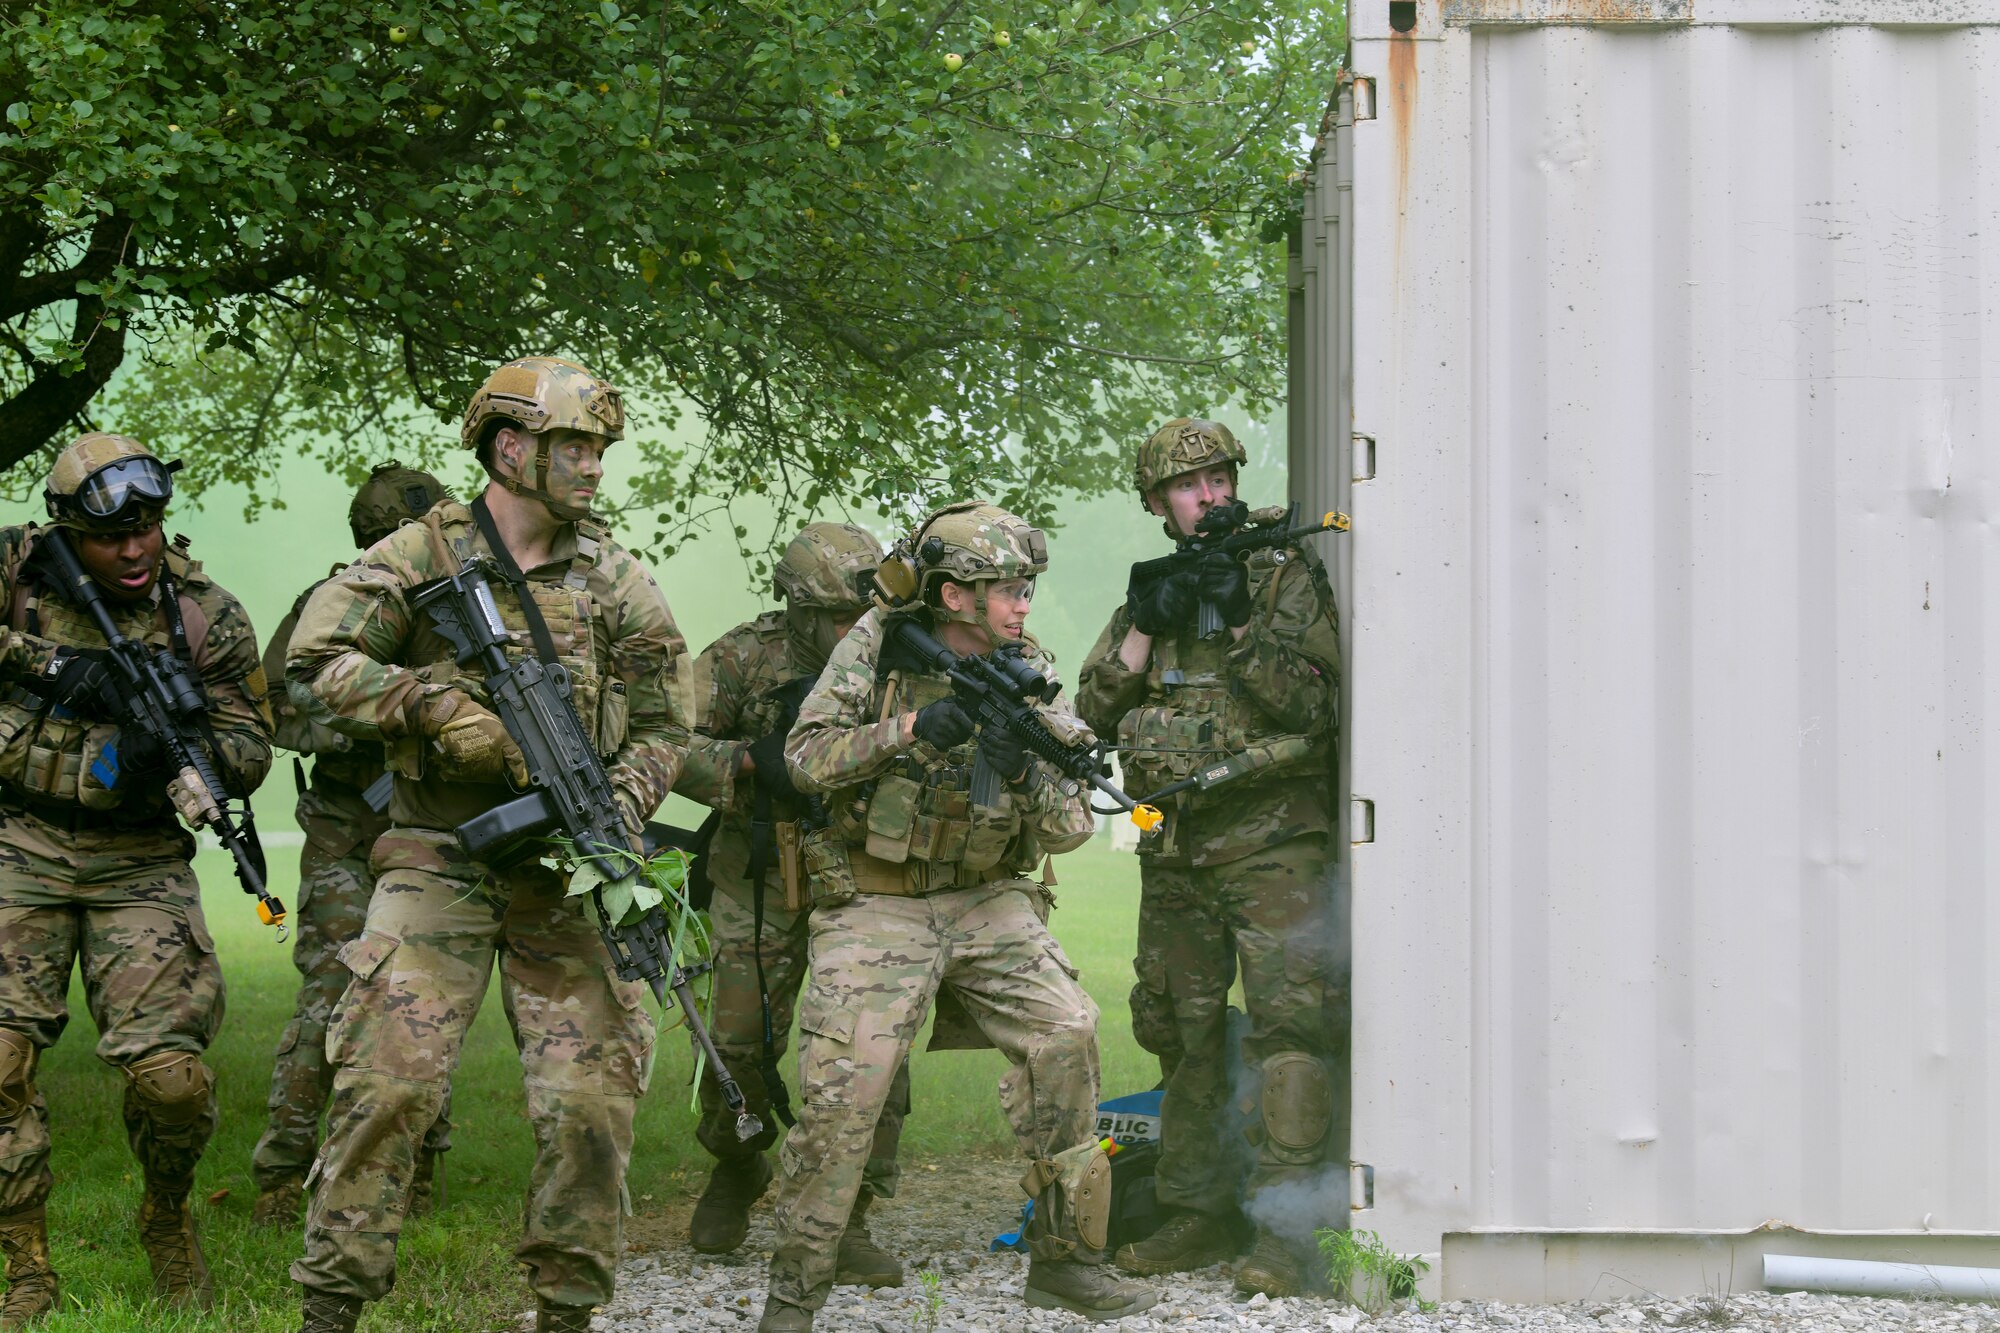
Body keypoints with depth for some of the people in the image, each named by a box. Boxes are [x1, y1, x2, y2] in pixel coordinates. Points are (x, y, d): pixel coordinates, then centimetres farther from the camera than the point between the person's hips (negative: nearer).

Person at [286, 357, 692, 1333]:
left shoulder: (614, 580, 9)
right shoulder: (422, 555, 0)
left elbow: (662, 724, 12)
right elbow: (318, 659, -9)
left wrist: (620, 804, -6)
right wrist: (438, 706, -18)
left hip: (563, 873, 3)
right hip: (438, 865, -3)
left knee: (591, 1098, -3)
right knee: (390, 1080, -11)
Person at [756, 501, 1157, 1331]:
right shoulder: (876, 647, -5)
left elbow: (1071, 828, -1)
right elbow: (806, 757, -10)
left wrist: (1025, 774, -23)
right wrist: (910, 728, -24)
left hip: (987, 902, 3)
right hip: (876, 906, -3)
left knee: (1064, 1032, -14)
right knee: (842, 1084, -16)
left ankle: (1065, 1258, -1)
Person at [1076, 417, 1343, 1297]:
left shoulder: (1286, 575, 0)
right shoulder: (1150, 588, 15)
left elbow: (1312, 702, -10)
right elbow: (1096, 711, 8)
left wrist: (1242, 619, -19)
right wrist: (1147, 623, -5)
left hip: (1272, 842, -6)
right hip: (1174, 852, 6)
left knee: (1289, 1020, -14)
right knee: (1182, 1030, 10)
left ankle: (1284, 1228, -16)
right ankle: (1195, 1216, 20)